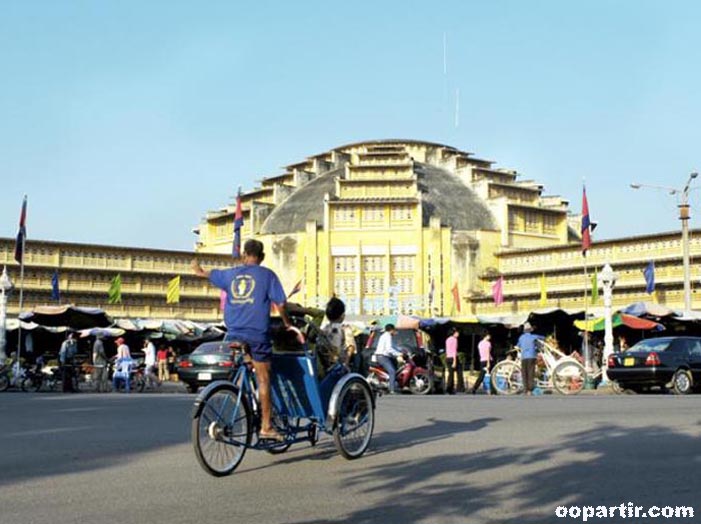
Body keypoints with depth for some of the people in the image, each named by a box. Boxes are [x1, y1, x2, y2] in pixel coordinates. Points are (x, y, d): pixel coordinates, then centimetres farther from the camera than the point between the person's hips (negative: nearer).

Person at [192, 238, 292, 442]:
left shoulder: (231, 274, 11)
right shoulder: (267, 275, -1)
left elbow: (207, 273, 30)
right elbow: (280, 303, -4)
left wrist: (198, 269, 53)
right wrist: (287, 324, 13)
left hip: (233, 334, 4)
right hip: (257, 334, -4)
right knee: (263, 379, 3)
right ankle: (266, 426, 4)